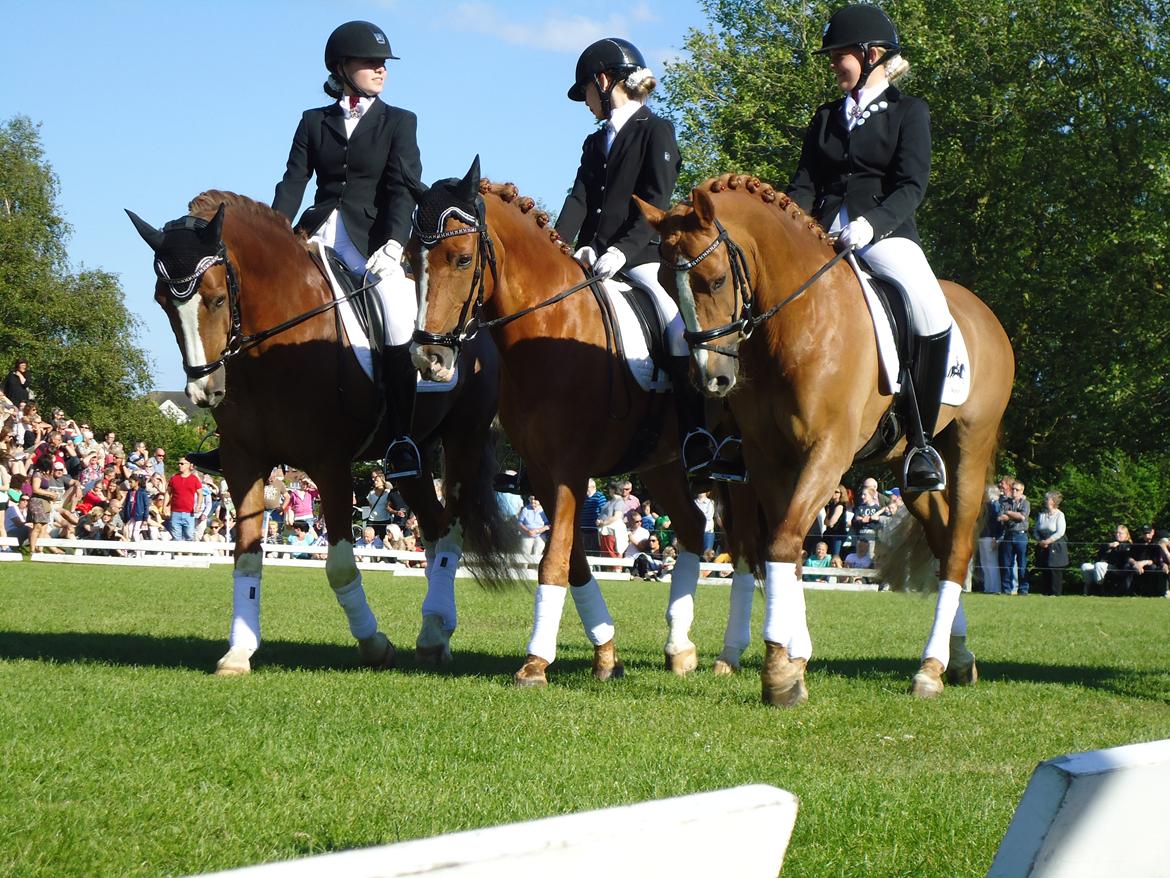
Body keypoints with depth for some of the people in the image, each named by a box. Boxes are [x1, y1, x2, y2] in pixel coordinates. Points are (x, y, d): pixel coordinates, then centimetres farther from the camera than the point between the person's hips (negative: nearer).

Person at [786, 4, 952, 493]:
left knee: (933, 318, -31)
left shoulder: (908, 112, 7)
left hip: (886, 233, -5)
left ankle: (920, 440, -22)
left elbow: (911, 187, -6)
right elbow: (804, 184, 13)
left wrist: (871, 224, -25)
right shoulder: (826, 117, 21)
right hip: (822, 234, 5)